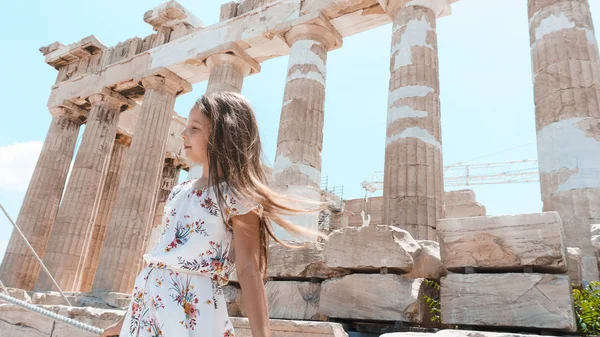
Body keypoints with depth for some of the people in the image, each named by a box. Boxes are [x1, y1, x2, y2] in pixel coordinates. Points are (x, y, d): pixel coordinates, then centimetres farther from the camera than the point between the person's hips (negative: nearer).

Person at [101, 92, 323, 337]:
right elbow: (160, 256, 14)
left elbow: (248, 269, -16)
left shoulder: (237, 196, -11)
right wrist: (129, 317, 19)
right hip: (147, 302, 7)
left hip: (191, 311, -6)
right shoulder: (179, 192, 10)